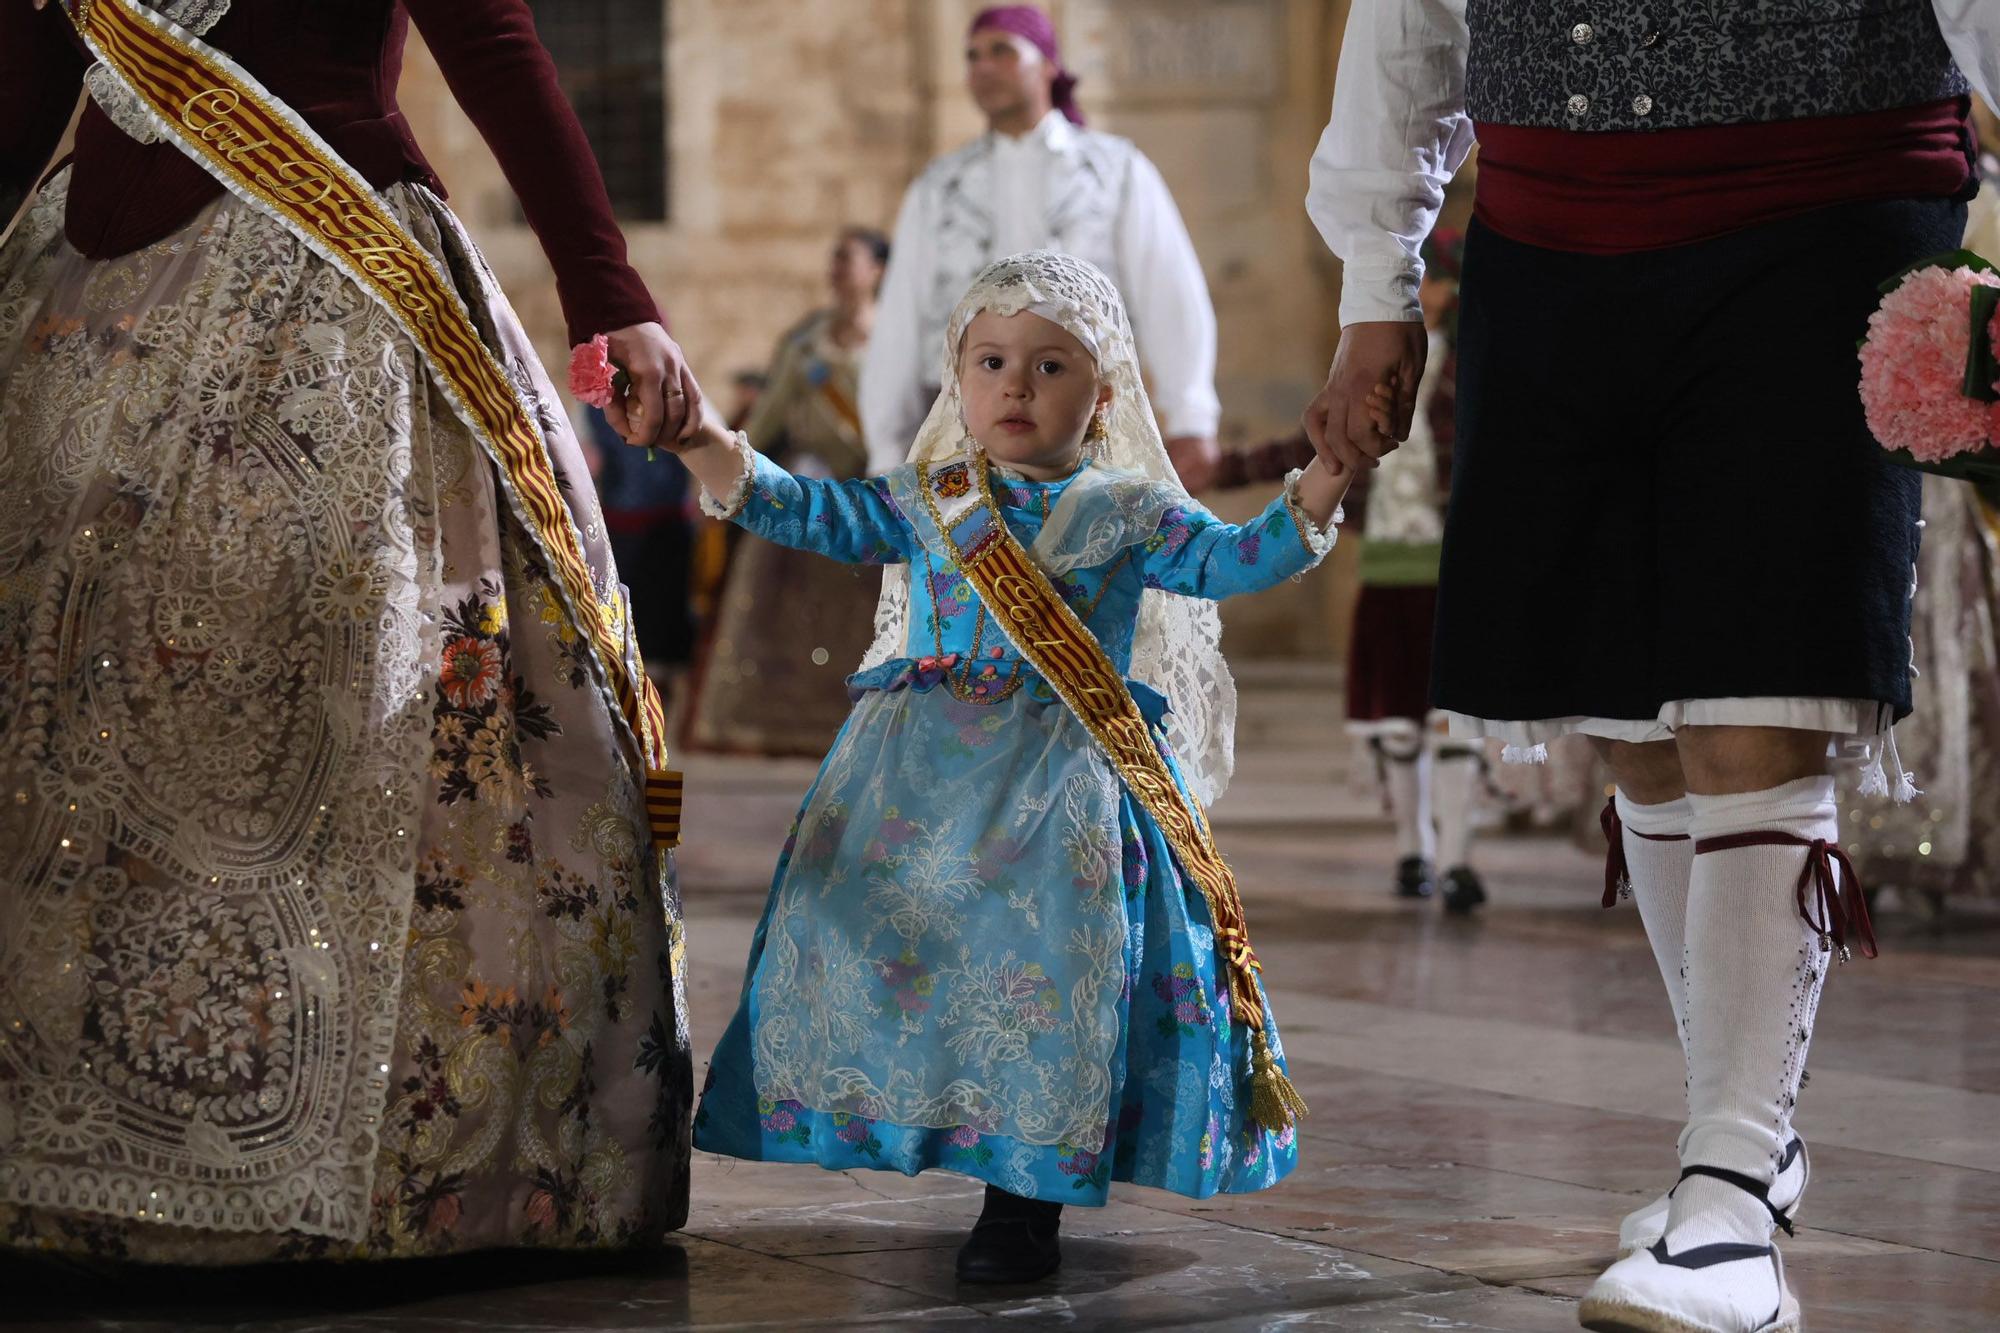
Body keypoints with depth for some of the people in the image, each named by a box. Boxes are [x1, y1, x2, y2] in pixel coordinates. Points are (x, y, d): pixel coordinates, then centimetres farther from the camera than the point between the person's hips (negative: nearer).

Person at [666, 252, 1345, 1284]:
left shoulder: (1128, 516, 7)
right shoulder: (922, 503, 13)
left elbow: (1235, 559, -2)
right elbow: (803, 511, 7)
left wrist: (1325, 477, -16)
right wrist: (706, 443, -6)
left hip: (1061, 780, -3)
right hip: (920, 771, 3)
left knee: (1044, 956, -15)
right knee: (868, 931, -6)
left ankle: (1026, 1198, -7)